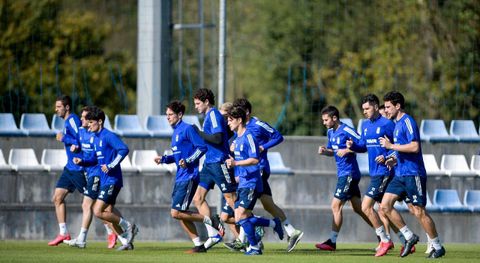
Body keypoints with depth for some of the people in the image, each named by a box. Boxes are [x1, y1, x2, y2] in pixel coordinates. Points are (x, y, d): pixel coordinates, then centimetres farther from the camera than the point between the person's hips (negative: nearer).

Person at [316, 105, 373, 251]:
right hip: (342, 173, 10)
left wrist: (347, 150, -23)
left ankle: (332, 242, -7)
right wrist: (324, 151, 1)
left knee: (336, 205, -10)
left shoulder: (347, 131, -16)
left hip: (349, 173, -10)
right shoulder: (330, 132, 11)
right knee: (358, 208, 13)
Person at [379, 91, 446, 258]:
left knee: (419, 212, -7)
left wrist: (391, 146, -18)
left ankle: (437, 247, 3)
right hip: (400, 174, 10)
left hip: (413, 174, -9)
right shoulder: (397, 124, 17)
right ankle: (410, 237, 8)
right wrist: (395, 159, 11)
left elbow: (415, 147, -23)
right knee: (385, 206, 0)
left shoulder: (407, 122, -12)